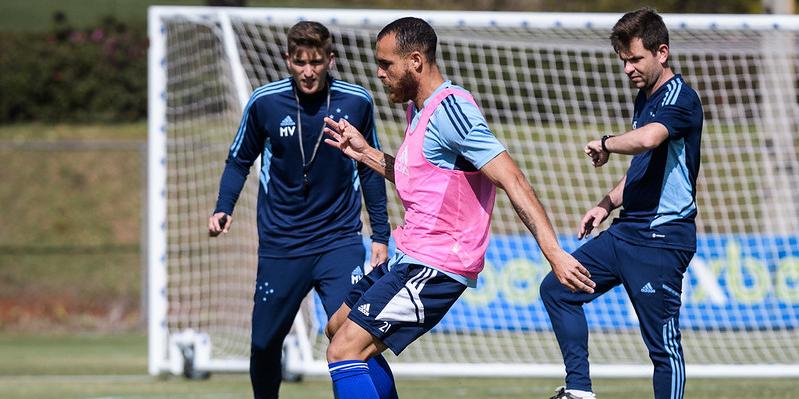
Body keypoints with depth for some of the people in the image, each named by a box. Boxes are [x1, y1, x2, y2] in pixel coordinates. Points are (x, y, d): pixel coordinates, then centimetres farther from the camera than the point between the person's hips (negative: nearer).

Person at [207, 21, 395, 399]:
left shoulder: (356, 102, -5)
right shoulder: (264, 102, -8)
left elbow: (370, 170, 9)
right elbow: (239, 161, 7)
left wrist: (380, 234, 9)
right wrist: (223, 209, -9)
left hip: (339, 241, -1)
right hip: (279, 246, 1)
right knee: (264, 345, 7)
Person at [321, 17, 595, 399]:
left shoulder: (449, 109, -19)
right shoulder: (418, 109, 13)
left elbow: (513, 182, -24)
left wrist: (554, 254, -30)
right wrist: (364, 152, 22)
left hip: (433, 268, -11)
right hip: (410, 258, 11)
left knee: (344, 352, -16)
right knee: (339, 327, 24)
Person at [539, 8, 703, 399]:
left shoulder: (680, 99, -16)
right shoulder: (645, 97, 14)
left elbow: (646, 140, -38)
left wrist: (605, 143, -19)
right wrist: (607, 204, 16)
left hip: (661, 240, -10)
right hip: (625, 231, 10)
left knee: (663, 344, -6)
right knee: (557, 289, 12)